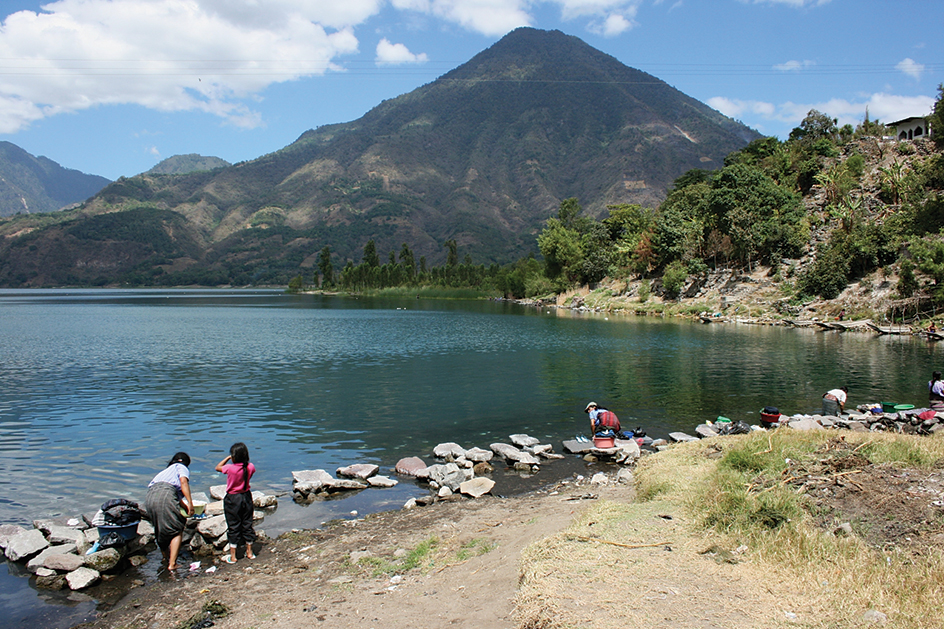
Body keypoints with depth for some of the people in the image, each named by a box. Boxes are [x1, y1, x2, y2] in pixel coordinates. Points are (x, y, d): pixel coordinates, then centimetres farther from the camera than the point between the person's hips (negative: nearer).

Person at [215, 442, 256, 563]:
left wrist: (228, 458, 4)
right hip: (246, 497, 4)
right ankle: (249, 552, 25)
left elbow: (217, 467, -1)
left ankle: (232, 556, 12)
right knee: (247, 524, 15)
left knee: (233, 527, 5)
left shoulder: (230, 468, -21)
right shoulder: (250, 467, -10)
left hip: (233, 499, -4)